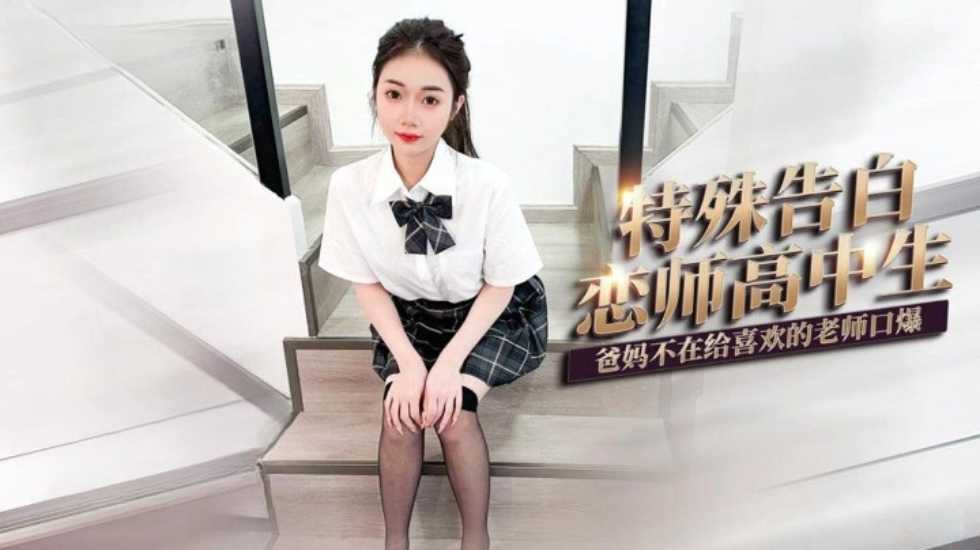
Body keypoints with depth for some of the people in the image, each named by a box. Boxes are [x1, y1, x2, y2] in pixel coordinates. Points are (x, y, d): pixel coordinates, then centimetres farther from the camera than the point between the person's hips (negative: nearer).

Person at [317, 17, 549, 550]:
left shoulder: (487, 184, -29)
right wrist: (408, 362, -17)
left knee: (452, 413, -22)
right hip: (408, 315, 2)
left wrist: (449, 363, -22)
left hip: (488, 314, -2)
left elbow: (499, 285, -15)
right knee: (400, 414, -20)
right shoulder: (349, 185, -22)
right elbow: (367, 284, -8)